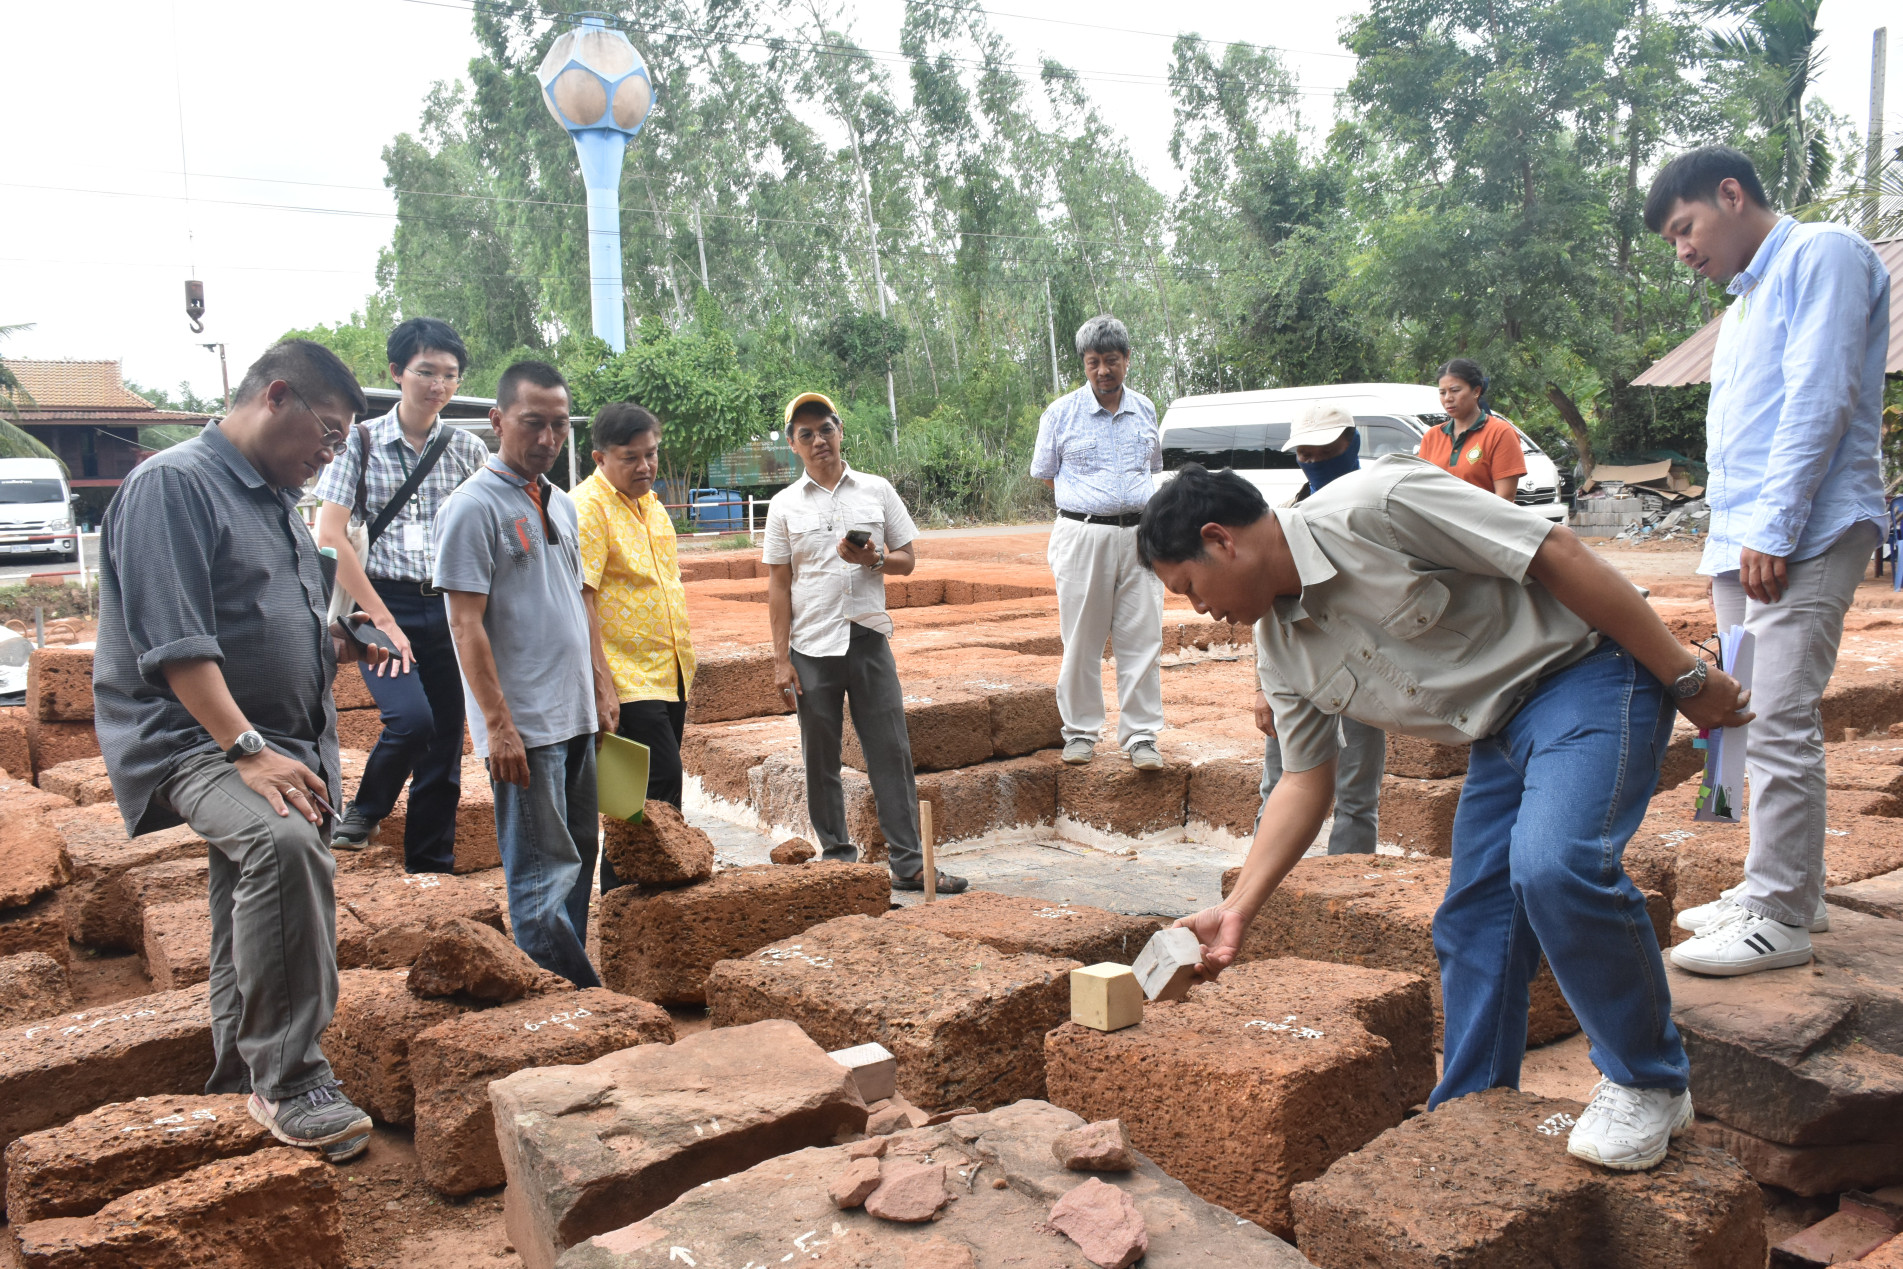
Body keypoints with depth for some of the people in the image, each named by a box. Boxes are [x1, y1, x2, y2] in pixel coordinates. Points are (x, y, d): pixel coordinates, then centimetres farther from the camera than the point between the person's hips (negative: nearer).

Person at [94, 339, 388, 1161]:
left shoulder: (277, 502, 17)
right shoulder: (175, 484, -11)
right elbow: (174, 642, -21)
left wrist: (342, 649, 7)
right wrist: (248, 749, -27)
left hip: (281, 745, 9)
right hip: (192, 740, -9)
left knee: (261, 923, 13)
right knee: (282, 841, -34)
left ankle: (245, 1079, 30)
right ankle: (288, 1080, -27)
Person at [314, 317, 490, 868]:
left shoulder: (469, 450, 7)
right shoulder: (360, 442, 0)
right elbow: (329, 537, -6)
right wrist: (383, 620, -11)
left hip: (450, 610, 3)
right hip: (384, 602, -3)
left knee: (446, 746, 5)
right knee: (412, 718, -24)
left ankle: (432, 870, 19)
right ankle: (363, 813, 6)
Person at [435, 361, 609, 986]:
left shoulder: (560, 504, 15)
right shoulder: (474, 505, -10)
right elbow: (466, 624, -15)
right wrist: (499, 725, -19)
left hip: (575, 720, 9)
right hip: (524, 727, -8)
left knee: (578, 858, 14)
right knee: (543, 874, -2)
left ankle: (567, 982, 25)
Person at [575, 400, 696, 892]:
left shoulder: (651, 504, 16)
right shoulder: (587, 507, -12)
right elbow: (578, 599, -19)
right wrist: (600, 684, -24)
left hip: (669, 675, 9)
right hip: (627, 681, -9)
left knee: (654, 794, 11)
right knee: (659, 793, -12)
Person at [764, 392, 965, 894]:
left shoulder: (877, 490, 6)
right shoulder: (785, 505, 4)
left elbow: (907, 560, 9)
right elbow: (778, 585, 4)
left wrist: (873, 559, -14)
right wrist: (781, 660, -1)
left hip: (868, 637, 0)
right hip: (811, 646, 0)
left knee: (891, 751, -1)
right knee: (821, 759, 6)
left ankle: (909, 862, 4)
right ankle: (837, 857, 19)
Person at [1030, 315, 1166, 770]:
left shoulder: (1145, 410, 12)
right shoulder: (1061, 413, 3)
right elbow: (1045, 473, 12)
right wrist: (1091, 501, 5)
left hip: (1139, 534, 2)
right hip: (1083, 535, -2)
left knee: (1143, 637, 0)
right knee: (1081, 639, 1)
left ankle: (1141, 736, 6)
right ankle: (1080, 732, 13)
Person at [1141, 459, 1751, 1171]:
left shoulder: (1375, 505, -23)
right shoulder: (1279, 648, 2)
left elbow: (1556, 556, -20)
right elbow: (1305, 781, 9)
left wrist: (1686, 676, -17)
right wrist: (1236, 910, 2)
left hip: (1588, 673, -8)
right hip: (1500, 732, 8)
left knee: (1553, 866, -27)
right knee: (1472, 918, 4)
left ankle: (1651, 1087, -6)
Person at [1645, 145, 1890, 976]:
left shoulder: (1824, 254, -4)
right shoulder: (1746, 296, 24)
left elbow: (1820, 400, -14)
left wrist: (1773, 531, -17)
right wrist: (1731, 535, 16)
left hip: (1802, 538, -9)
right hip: (1743, 541, 9)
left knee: (1779, 725, -11)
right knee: (1761, 719, 11)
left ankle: (1778, 919, -5)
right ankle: (1789, 889, 20)